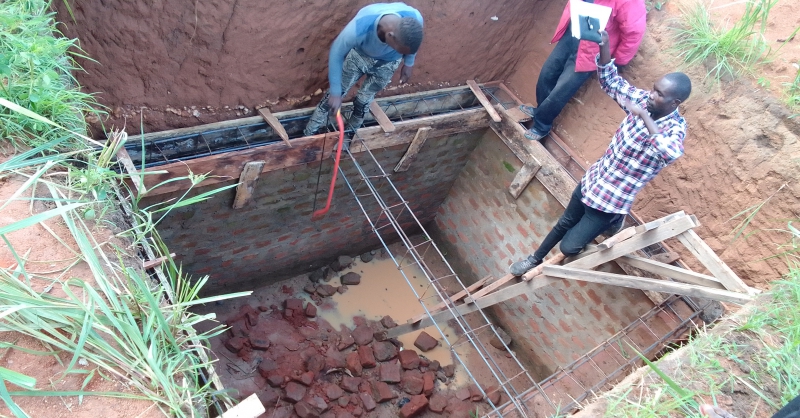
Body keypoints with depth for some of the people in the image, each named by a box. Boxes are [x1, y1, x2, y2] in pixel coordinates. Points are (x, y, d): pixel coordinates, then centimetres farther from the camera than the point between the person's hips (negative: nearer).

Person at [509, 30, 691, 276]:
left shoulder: (675, 128, -24)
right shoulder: (644, 100, -7)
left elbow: (672, 153, -47)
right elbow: (611, 81, -2)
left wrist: (644, 116, -47)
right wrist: (604, 45, -18)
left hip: (612, 200, -5)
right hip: (592, 181, 6)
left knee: (569, 247, 3)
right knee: (564, 223, 22)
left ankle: (612, 220, 29)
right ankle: (536, 258, 45)